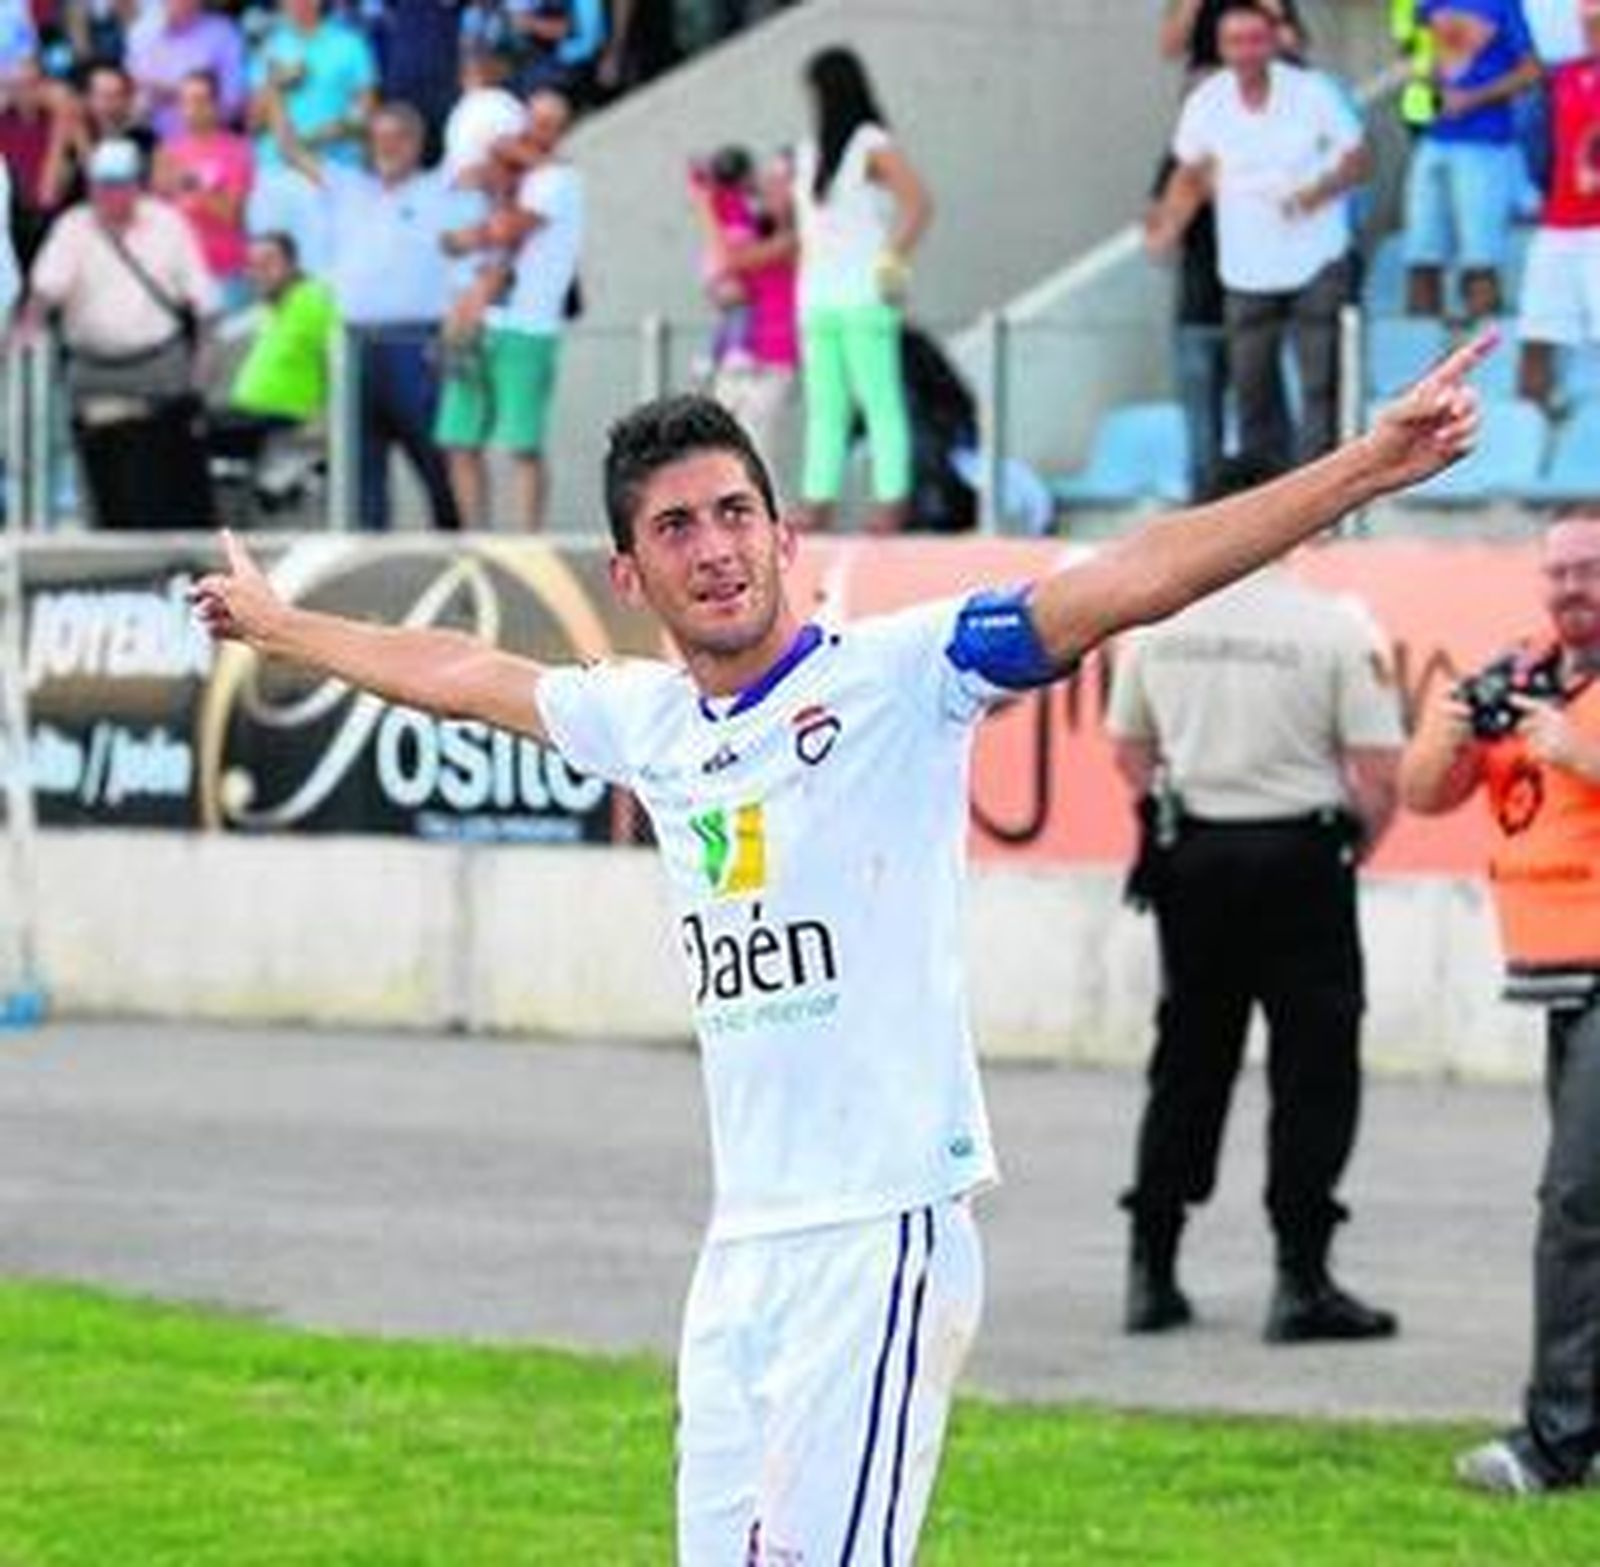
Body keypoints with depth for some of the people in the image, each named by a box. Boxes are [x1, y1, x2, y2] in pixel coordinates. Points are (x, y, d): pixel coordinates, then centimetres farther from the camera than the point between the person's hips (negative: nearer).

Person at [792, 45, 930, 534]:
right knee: (824, 407, 6)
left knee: (879, 402, -7)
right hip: (818, 300, 8)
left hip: (863, 300, -8)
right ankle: (819, 503, 6)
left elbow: (919, 205, -17)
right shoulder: (809, 151, 17)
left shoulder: (872, 147, -7)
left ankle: (890, 503, -9)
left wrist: (893, 260, -18)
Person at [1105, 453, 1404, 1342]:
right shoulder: (1335, 628, -12)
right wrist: (1352, 851, 5)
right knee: (1315, 1069, 2)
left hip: (1191, 864, 4)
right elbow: (1378, 776, -12)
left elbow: (1130, 749, 13)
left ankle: (1152, 1272, 15)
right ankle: (1301, 1281, -2)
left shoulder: (1158, 620, 1)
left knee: (1188, 1064, 14)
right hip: (1299, 858, -4)